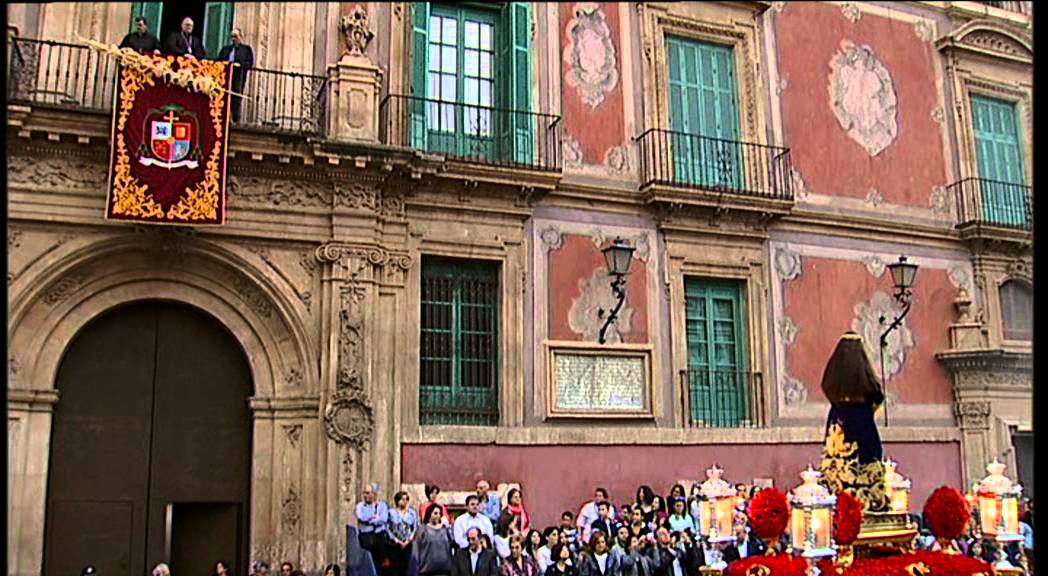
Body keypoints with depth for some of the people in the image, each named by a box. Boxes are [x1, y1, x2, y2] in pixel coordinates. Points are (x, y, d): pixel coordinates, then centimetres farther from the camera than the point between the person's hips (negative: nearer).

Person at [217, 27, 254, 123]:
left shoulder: (246, 49, 11)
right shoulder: (225, 49, 25)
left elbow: (250, 63, 0)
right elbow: (219, 60, 19)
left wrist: (240, 65, -15)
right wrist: (223, 63, -4)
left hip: (238, 77, -4)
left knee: (236, 98, -7)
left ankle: (236, 120, -7)